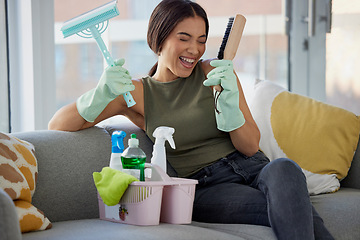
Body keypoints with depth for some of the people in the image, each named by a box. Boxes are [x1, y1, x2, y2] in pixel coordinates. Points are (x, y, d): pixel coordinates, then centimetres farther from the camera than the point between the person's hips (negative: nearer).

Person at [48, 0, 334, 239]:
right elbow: (58, 125, 1)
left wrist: (230, 100, -14)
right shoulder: (137, 92, 7)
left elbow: (251, 147, 5)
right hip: (208, 188, -2)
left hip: (253, 169, 3)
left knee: (282, 168, -37)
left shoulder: (216, 73, 8)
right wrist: (102, 93, -18)